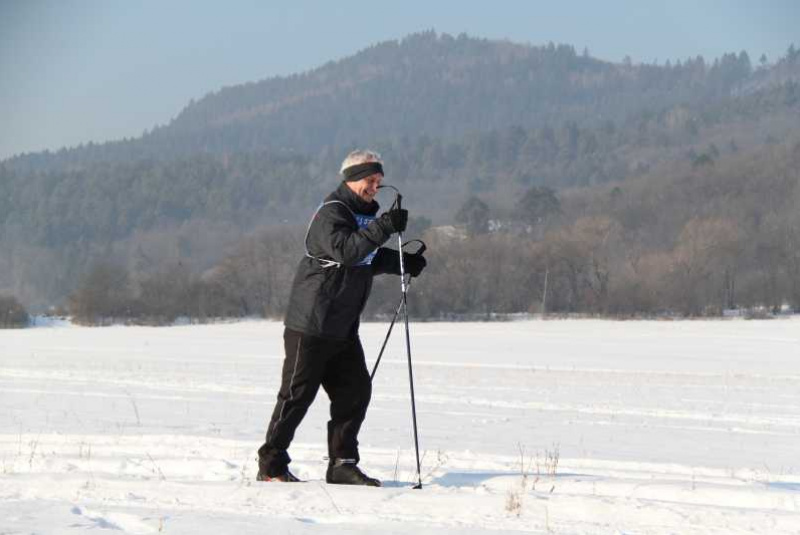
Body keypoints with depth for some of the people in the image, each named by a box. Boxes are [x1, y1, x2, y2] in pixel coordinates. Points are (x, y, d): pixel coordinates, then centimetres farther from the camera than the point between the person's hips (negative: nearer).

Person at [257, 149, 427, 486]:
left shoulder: (362, 215, 16)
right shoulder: (331, 214, -14)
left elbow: (368, 259, 25)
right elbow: (346, 250, -31)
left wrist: (403, 263, 9)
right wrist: (382, 228, -37)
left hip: (343, 328, 9)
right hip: (311, 324, -9)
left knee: (356, 390, 3)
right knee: (297, 395, -3)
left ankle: (342, 464, 9)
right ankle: (271, 465, 6)